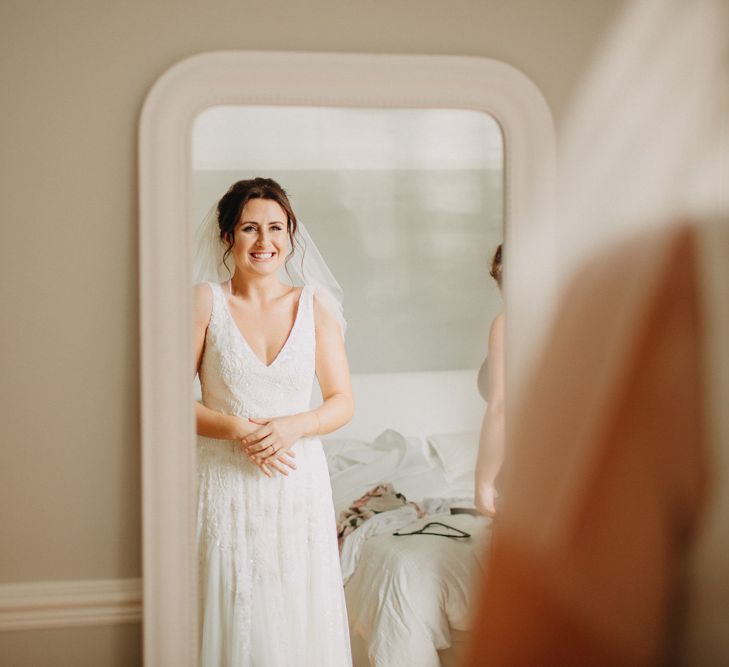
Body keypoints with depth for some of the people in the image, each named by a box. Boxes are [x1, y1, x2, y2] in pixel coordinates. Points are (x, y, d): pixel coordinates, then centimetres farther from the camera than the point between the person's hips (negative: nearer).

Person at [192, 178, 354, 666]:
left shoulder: (314, 306, 5)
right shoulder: (205, 302, -1)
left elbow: (343, 402, 5)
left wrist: (292, 427, -13)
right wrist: (238, 430, -16)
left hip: (300, 482, 2)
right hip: (226, 480, -2)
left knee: (301, 614, 6)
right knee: (233, 617, 1)